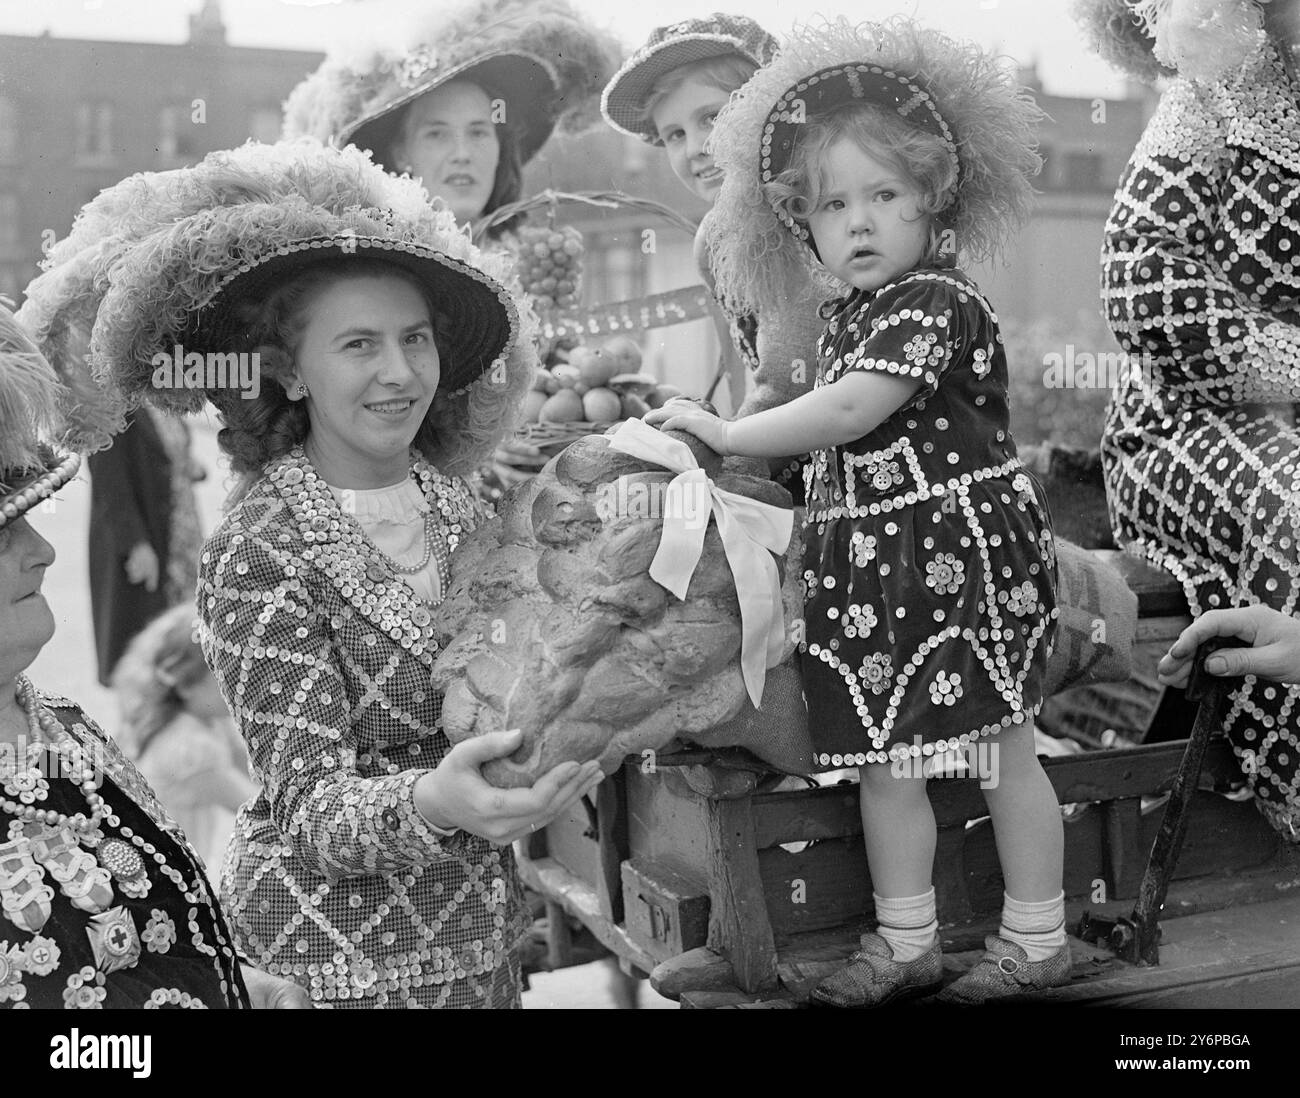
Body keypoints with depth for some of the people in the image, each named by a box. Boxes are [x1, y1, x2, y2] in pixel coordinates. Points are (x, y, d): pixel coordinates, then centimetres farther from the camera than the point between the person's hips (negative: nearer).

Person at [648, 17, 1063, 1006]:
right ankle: (906, 941, 25)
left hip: (960, 551, -8)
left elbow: (847, 413, -26)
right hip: (873, 560, 9)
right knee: (881, 755, 11)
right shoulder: (846, 319, 12)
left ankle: (1038, 939, 22)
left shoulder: (935, 304, -16)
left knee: (1000, 745, 6)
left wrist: (729, 434, -20)